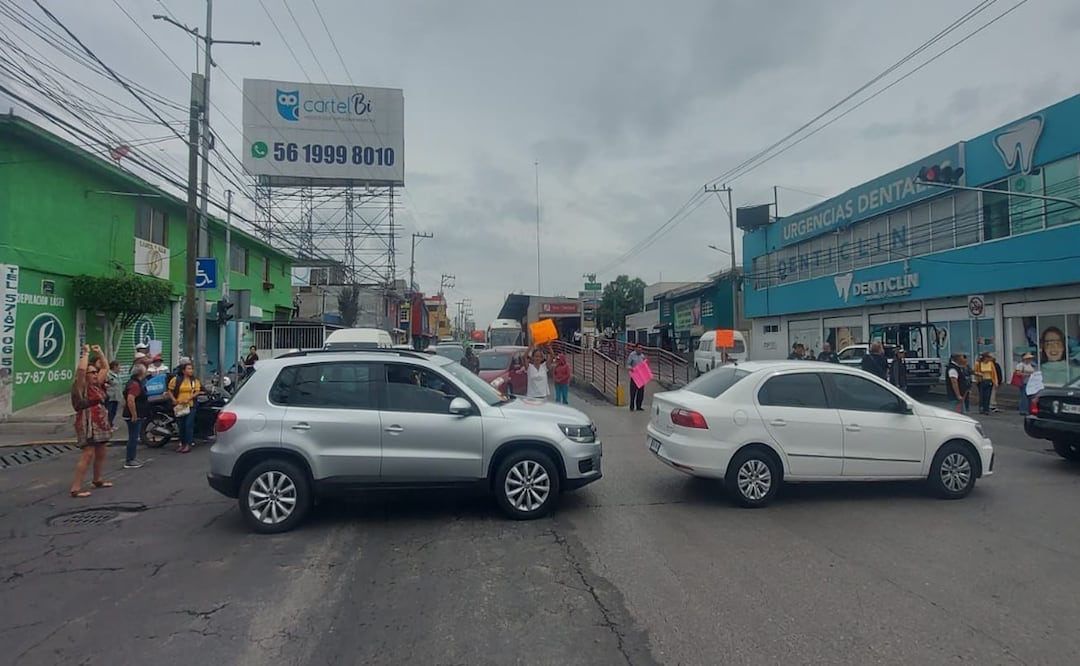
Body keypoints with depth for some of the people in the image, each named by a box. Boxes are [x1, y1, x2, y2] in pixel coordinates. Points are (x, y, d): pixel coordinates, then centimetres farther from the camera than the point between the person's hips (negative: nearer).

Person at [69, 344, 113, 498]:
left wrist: (99, 352, 16)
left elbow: (105, 367, 22)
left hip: (101, 425, 8)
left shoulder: (97, 385, 11)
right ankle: (76, 488, -12)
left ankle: (97, 480, 31)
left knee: (101, 454, 16)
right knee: (88, 455, -14)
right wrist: (86, 353, -15)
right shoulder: (82, 387, -10)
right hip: (88, 426, -8)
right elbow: (81, 369, -26)